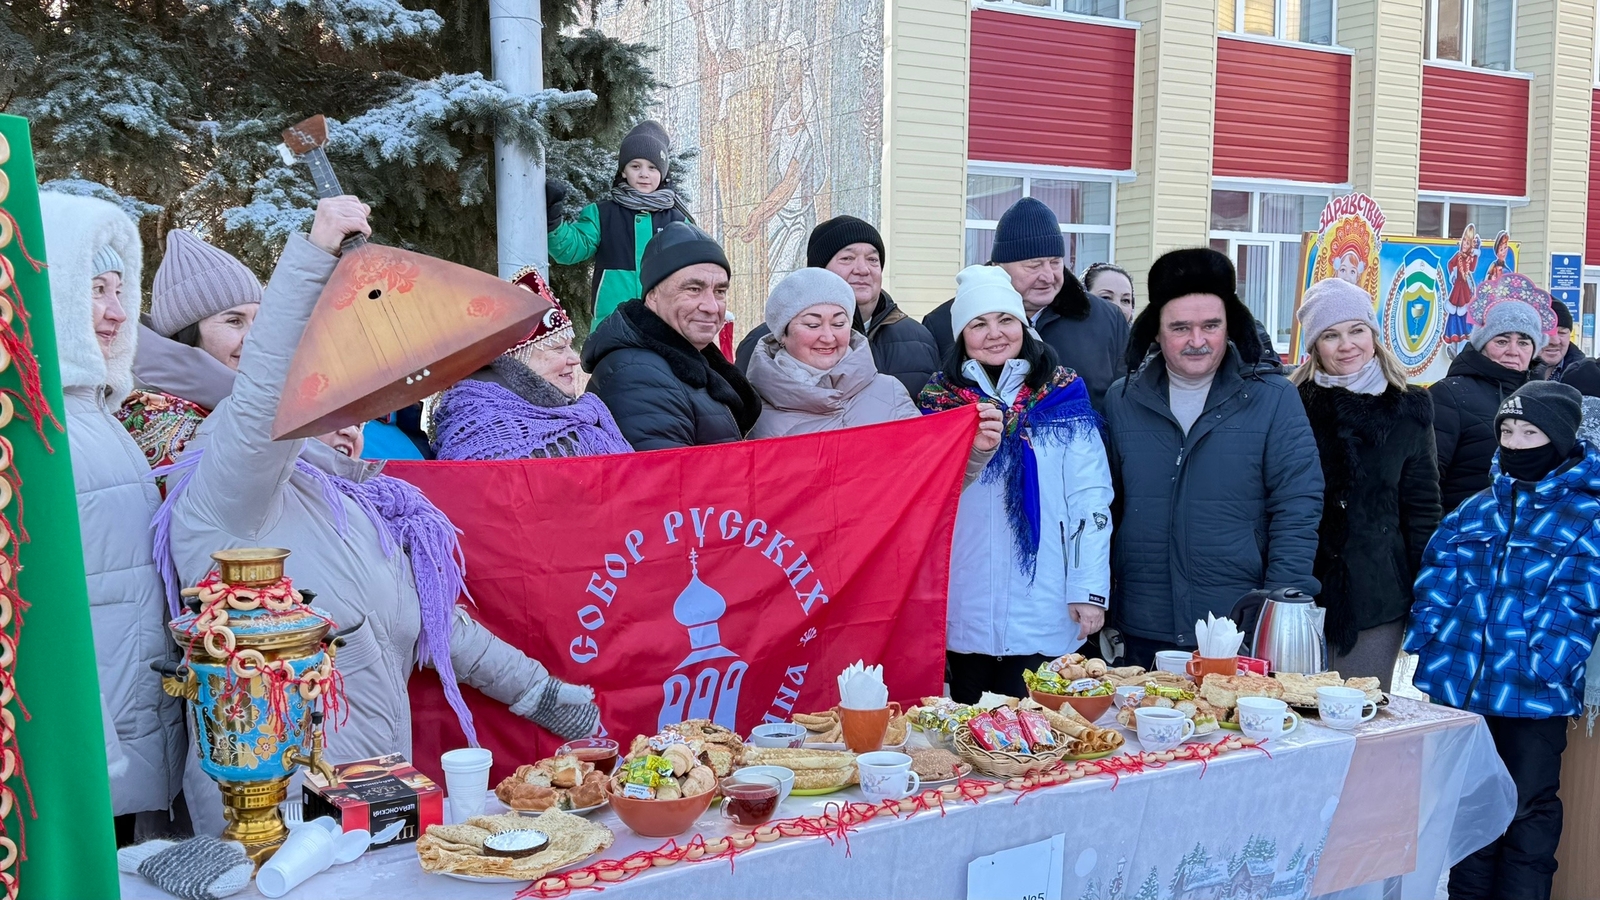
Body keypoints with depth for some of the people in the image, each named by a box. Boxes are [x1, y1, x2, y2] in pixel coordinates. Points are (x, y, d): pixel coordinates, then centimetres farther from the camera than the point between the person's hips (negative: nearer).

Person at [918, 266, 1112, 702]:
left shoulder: (1063, 395, 3)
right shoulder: (939, 400, 8)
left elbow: (1090, 499, -1)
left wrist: (1090, 591, -6)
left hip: (1045, 613, -2)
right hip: (964, 613, 2)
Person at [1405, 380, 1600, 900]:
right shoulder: (1476, 510, 10)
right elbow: (1436, 579, 9)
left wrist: (1541, 665, -19)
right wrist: (1428, 639, -3)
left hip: (1535, 700, -5)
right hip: (1457, 688, 5)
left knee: (1527, 814, 7)